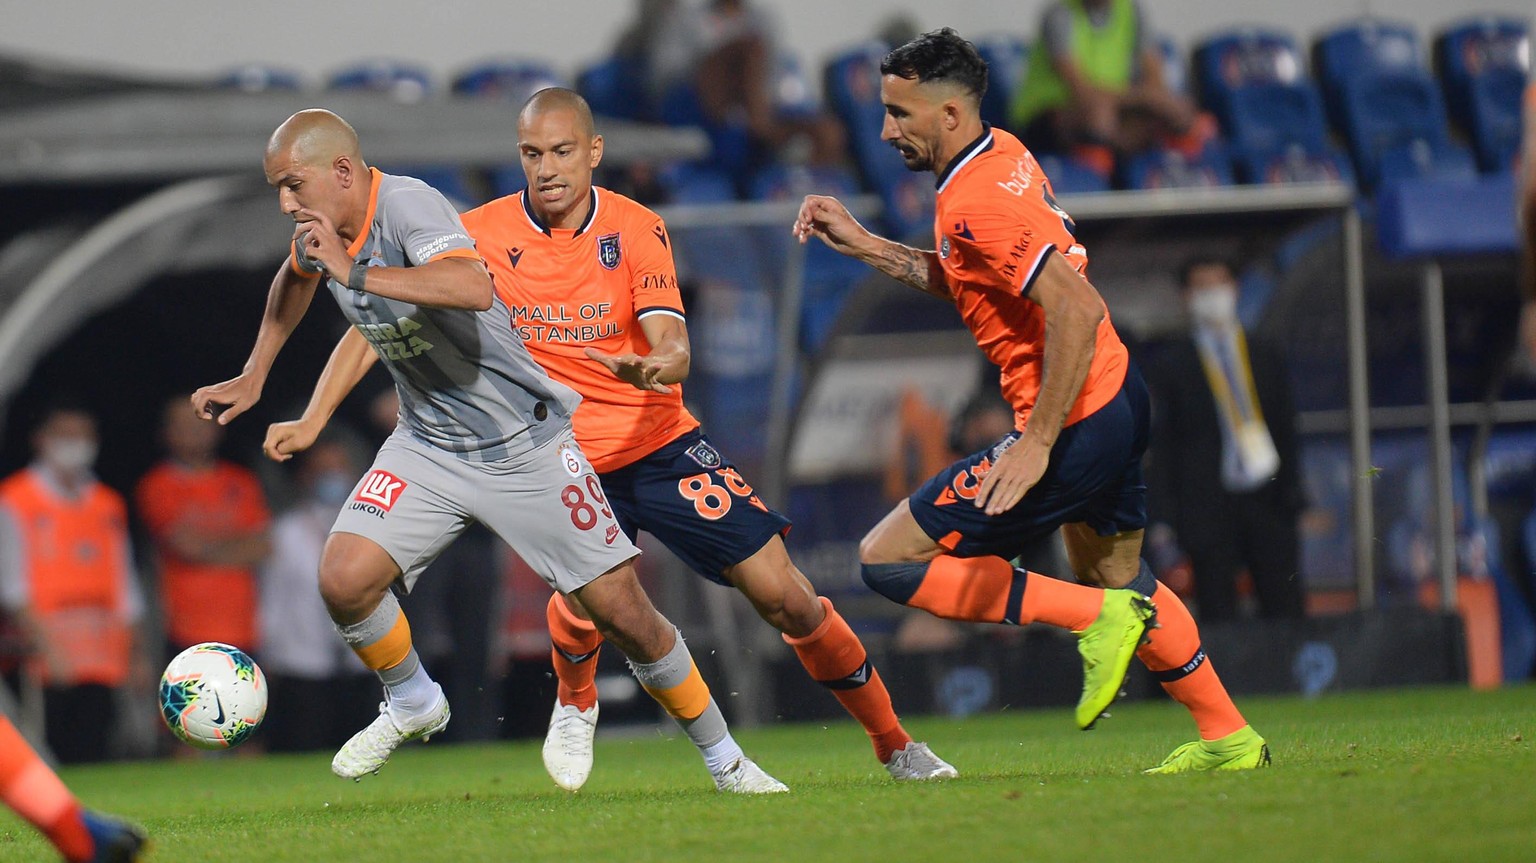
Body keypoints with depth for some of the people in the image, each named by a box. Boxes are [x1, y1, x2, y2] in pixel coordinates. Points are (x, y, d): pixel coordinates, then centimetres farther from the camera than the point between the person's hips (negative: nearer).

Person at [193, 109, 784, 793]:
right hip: (428, 447, 6)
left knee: (622, 612, -2)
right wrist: (253, 377, 26)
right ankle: (411, 705, 11)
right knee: (344, 578, -17)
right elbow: (294, 280, 27)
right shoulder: (323, 231, 0)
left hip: (527, 446, -6)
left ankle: (722, 756, 17)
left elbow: (472, 288, -44)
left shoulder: (406, 205, -24)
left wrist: (354, 273, -40)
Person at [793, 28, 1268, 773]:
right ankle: (1229, 739, 36)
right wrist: (865, 246, 15)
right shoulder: (1004, 154, 7)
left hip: (1075, 426, -10)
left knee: (887, 559, -5)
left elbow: (1077, 309, -30)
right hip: (1117, 400, 10)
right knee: (1112, 574, 31)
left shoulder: (974, 202, -22)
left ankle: (1097, 617, -6)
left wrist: (1039, 442, -29)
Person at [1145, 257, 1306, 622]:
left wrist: (1292, 493, 5)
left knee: (1286, 612, -3)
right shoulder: (1172, 366, 5)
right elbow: (1162, 443, 4)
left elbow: (1286, 428, 15)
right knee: (1218, 615, -4)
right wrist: (1167, 516, -3)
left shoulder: (1265, 356, 14)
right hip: (1209, 507, -2)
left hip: (1268, 503, 2)